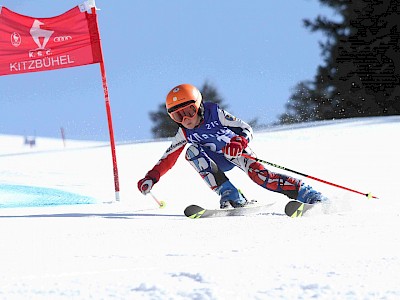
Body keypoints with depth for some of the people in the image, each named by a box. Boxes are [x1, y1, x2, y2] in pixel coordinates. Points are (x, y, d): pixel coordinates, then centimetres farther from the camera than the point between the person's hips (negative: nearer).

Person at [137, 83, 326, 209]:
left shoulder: (215, 114, -23)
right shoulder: (184, 133, -11)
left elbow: (246, 129, -24)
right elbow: (168, 159, -5)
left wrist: (239, 141, -46)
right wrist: (151, 177, -18)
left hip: (237, 149, -4)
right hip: (218, 161, 4)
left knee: (258, 174, -32)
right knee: (192, 152, -23)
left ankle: (306, 193, -25)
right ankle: (229, 195, -30)